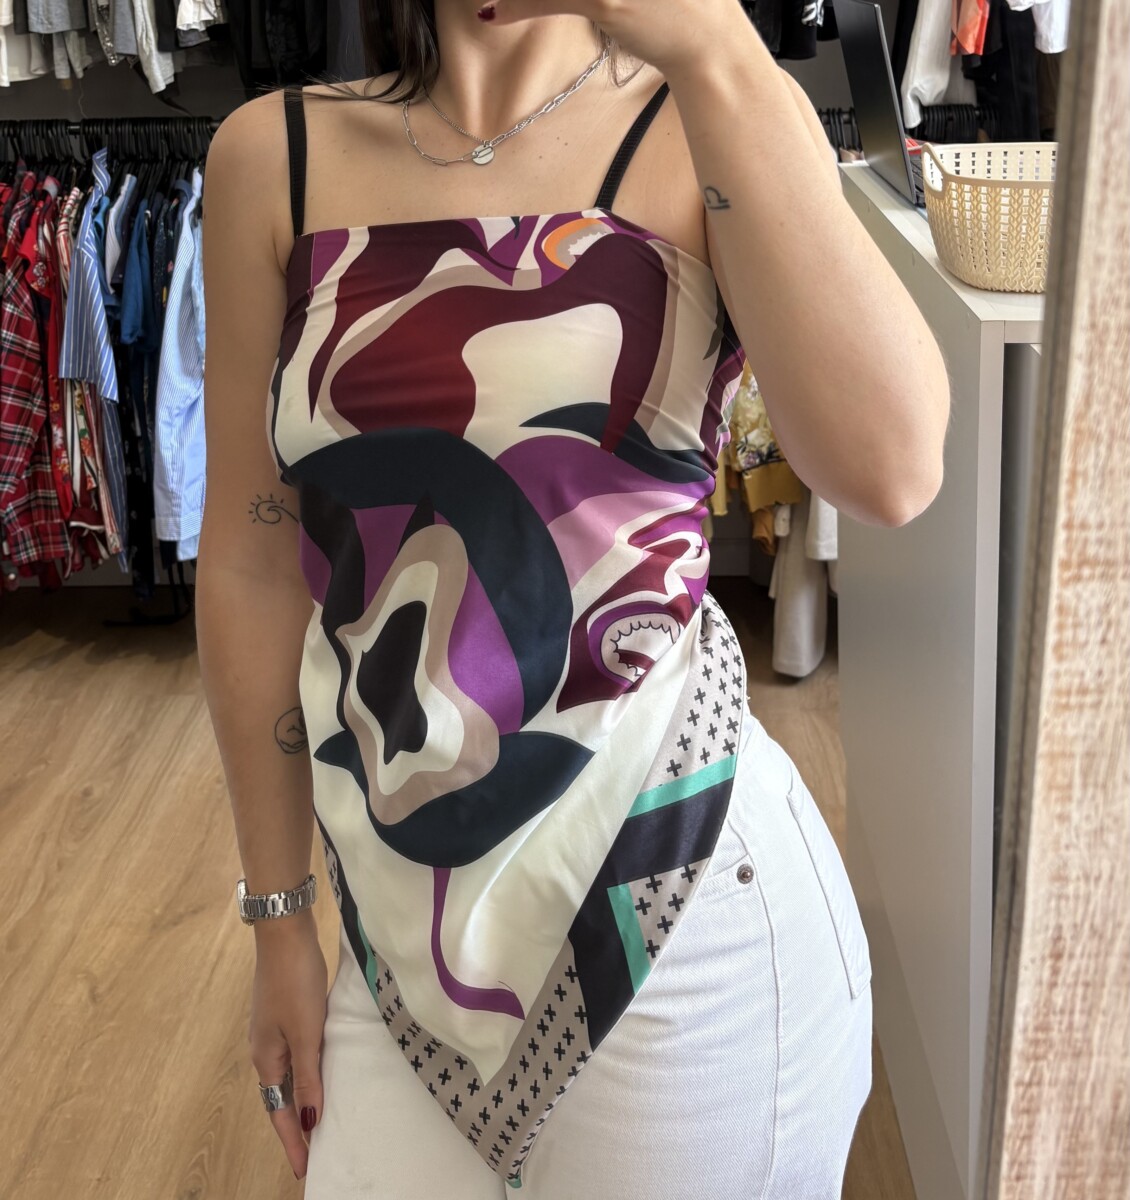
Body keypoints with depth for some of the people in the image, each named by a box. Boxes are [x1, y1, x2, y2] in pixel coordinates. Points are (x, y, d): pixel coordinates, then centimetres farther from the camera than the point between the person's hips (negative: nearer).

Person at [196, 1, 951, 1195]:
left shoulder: (705, 130, -5)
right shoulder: (272, 157, 0)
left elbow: (889, 468, -23)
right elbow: (253, 565, 3)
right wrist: (279, 917, 7)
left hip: (686, 902, -2)